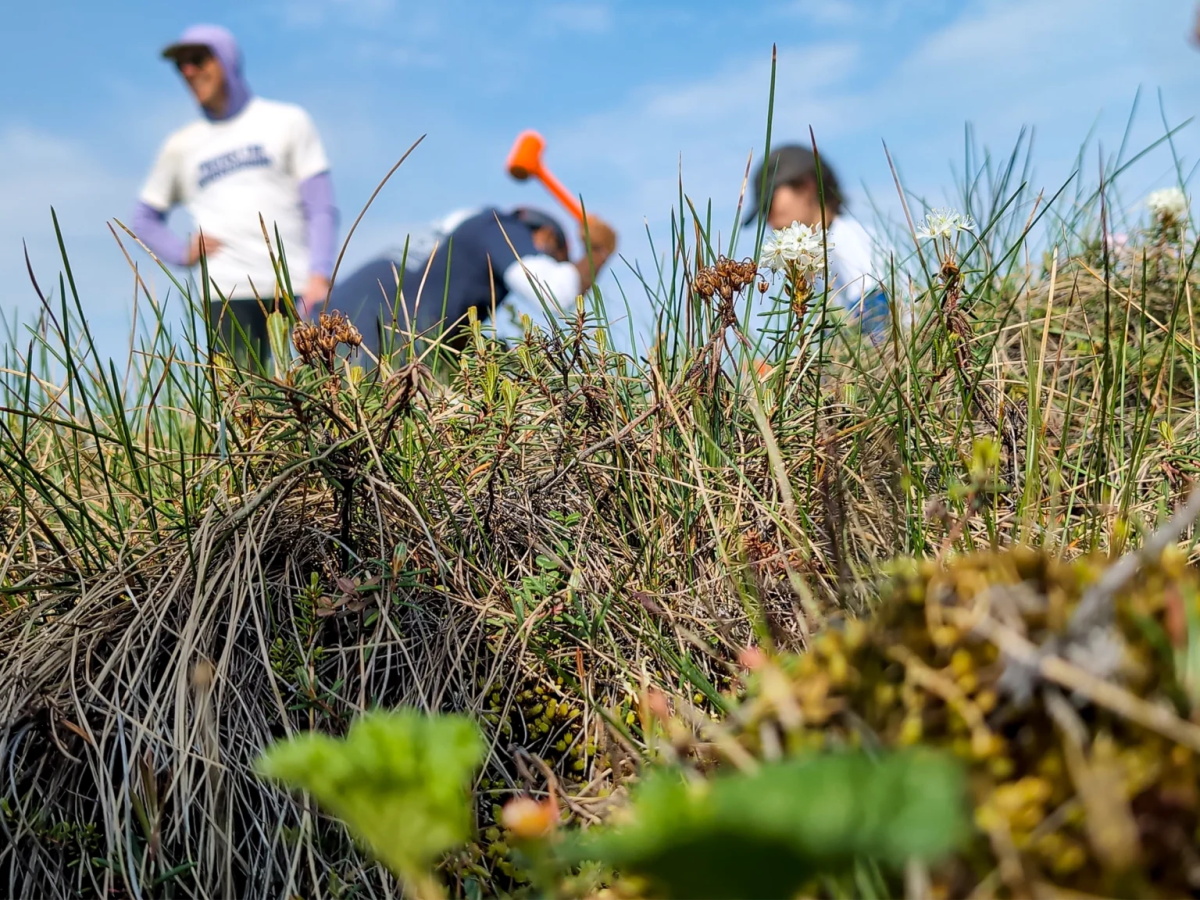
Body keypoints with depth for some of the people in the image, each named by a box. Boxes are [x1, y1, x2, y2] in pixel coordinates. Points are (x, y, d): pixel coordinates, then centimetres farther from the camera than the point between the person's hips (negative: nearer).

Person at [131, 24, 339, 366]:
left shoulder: (287, 121, 11)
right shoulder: (181, 146, 18)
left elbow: (320, 209, 4)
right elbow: (144, 219, 26)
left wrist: (319, 275, -10)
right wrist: (184, 253, 6)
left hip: (294, 287, -1)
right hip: (227, 289, 1)